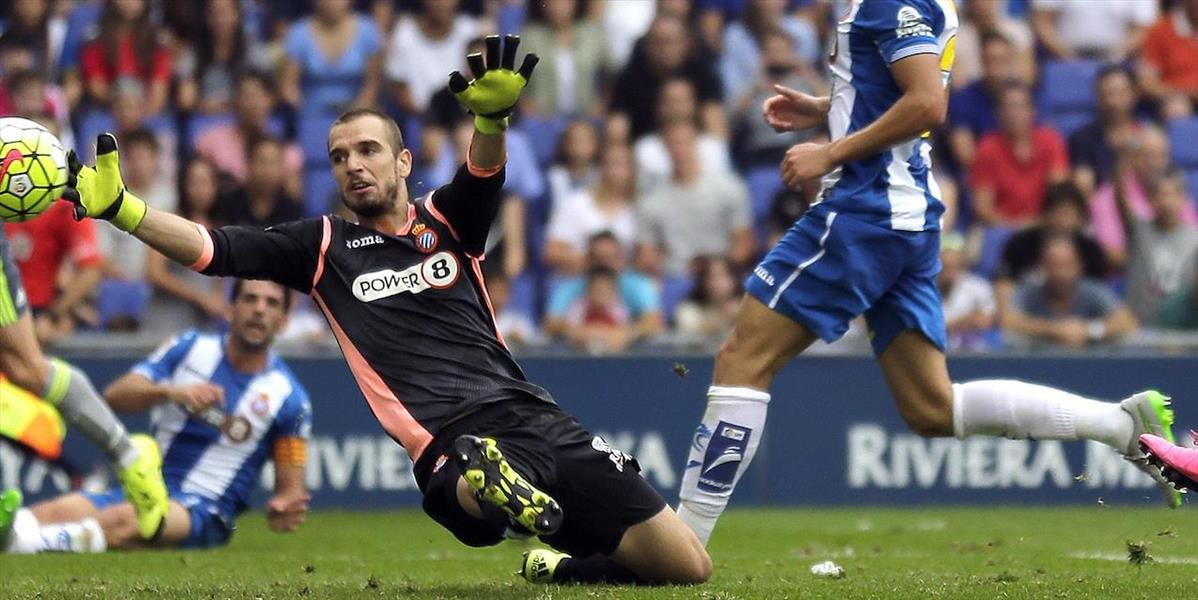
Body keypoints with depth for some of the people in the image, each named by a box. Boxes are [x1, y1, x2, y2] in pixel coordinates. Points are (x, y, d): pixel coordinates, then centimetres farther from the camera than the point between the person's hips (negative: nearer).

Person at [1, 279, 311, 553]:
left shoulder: (289, 397, 5)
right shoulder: (190, 347, 11)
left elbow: (290, 488, 9)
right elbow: (114, 395, -2)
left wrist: (283, 509, -17)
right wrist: (171, 392, -22)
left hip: (203, 512, -3)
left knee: (123, 521, -38)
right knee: (59, 511, -31)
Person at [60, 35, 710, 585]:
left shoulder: (446, 221, 17)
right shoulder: (323, 246, 16)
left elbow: (484, 173, -5)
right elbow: (213, 249, 6)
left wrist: (493, 114, -30)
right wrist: (118, 207, -9)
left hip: (532, 417, 4)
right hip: (453, 442, -4)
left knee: (686, 566, -2)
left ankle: (554, 567, 17)